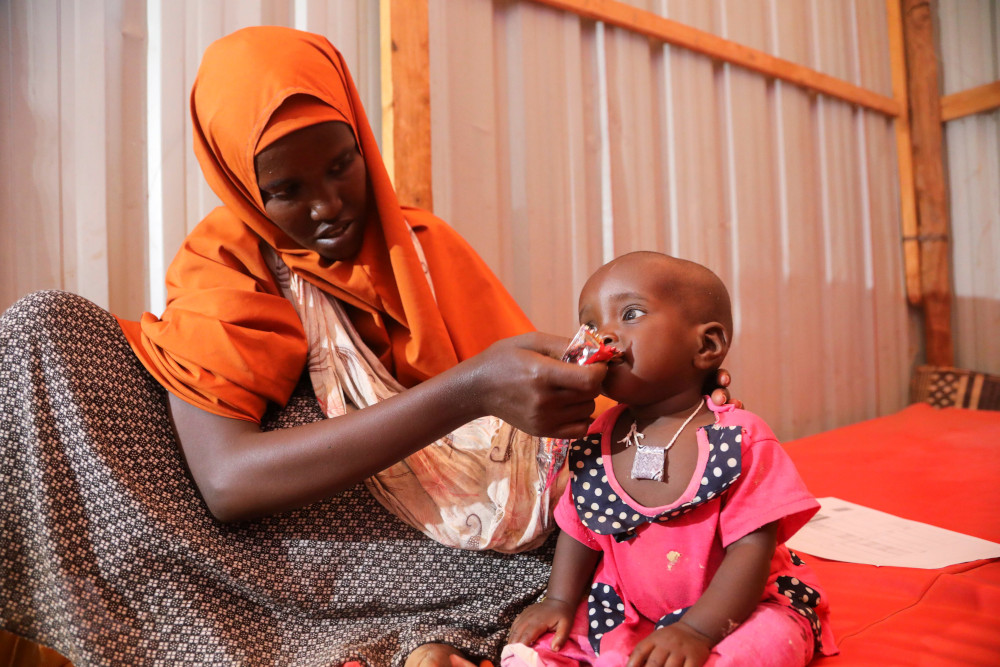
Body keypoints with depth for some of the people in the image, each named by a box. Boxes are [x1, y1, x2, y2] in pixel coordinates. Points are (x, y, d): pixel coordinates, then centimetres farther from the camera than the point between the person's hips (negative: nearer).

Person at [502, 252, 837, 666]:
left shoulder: (740, 441, -20)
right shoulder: (596, 443, -5)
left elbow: (753, 545, -21)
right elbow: (580, 531, 8)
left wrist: (696, 631, -28)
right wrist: (560, 601, 0)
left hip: (736, 606, -2)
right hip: (623, 612, 3)